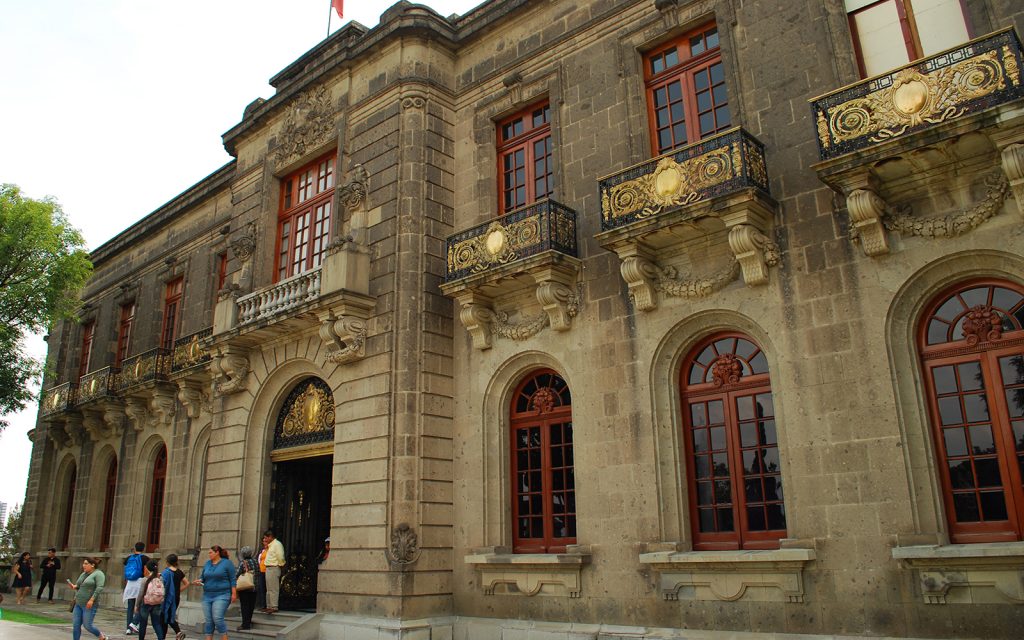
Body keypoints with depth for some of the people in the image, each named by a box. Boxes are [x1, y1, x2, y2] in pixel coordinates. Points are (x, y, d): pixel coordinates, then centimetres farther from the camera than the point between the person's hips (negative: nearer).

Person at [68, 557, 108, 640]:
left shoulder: (98, 574, -10)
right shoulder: (83, 574, 15)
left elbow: (99, 588, -19)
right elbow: (79, 586, 25)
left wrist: (92, 599, -26)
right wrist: (74, 586, 3)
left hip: (89, 605, -8)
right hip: (78, 604, 8)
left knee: (87, 626, -5)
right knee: (76, 626, 2)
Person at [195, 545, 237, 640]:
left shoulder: (227, 563, -3)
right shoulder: (207, 563, 14)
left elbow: (232, 579, -4)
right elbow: (202, 576, 19)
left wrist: (234, 593, -10)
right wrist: (199, 580, -4)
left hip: (221, 595, -6)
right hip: (207, 596, 6)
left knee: (217, 618, -16)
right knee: (208, 620, 5)